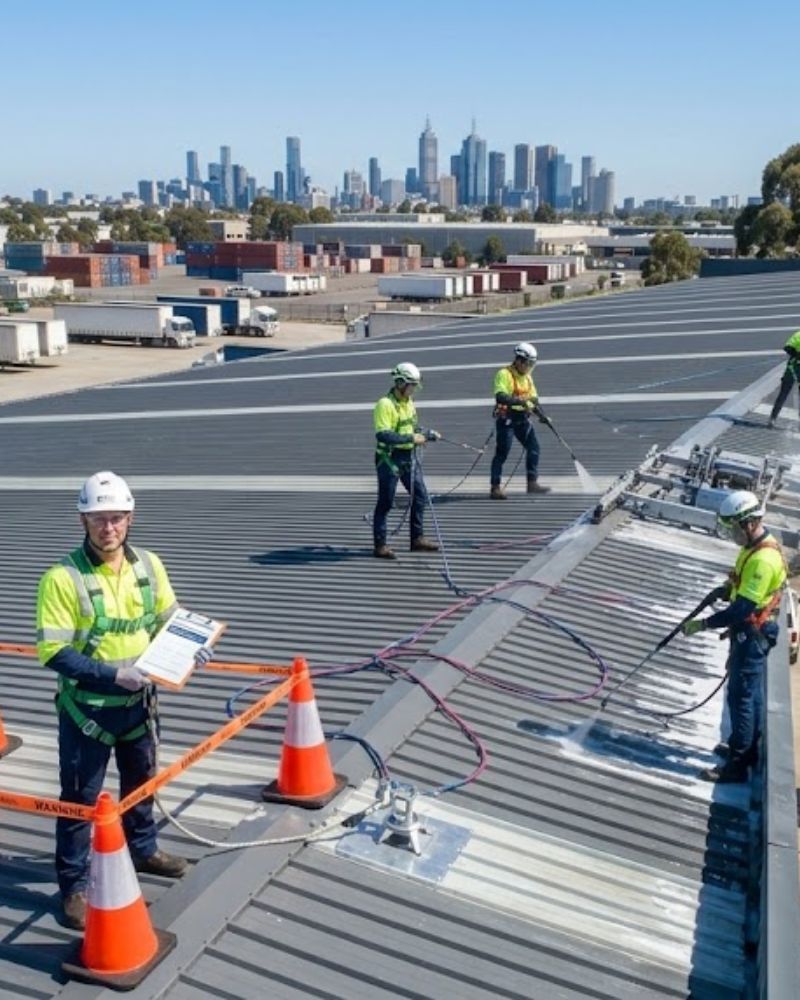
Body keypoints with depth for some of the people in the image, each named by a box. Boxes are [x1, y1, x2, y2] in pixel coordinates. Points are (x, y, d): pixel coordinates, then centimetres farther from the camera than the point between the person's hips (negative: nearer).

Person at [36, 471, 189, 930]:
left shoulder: (149, 565, -4)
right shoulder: (64, 577, -19)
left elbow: (170, 621, 10)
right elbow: (53, 651, -21)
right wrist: (112, 673, -28)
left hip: (138, 701, 5)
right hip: (86, 707, -5)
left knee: (142, 781, 23)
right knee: (80, 798, 7)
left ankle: (143, 849, 46)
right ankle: (75, 885, 23)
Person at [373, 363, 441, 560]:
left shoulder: (409, 402, 10)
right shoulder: (385, 404, -18)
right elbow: (383, 435, -27)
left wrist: (429, 434, 9)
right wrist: (410, 438, -26)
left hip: (408, 457, 8)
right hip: (389, 457, -8)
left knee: (420, 496, 11)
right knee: (385, 503, 0)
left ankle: (417, 539, 22)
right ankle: (380, 546, 9)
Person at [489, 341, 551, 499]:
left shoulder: (527, 377, 13)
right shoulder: (504, 374, -13)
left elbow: (533, 399, 18)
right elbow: (500, 397, -27)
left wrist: (542, 415, 5)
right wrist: (520, 401, -34)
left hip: (522, 418, 8)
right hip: (506, 418, -8)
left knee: (533, 447, 4)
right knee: (502, 452, -5)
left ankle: (532, 483, 11)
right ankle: (495, 488, 0)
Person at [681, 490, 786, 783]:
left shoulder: (763, 559, -28)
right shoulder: (756, 546, 4)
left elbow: (742, 610, -29)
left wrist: (704, 624, -24)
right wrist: (726, 590, 4)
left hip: (752, 637, -10)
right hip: (751, 634, 10)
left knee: (741, 697, -3)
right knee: (751, 694, 21)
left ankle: (737, 764, 5)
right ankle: (747, 747, 35)